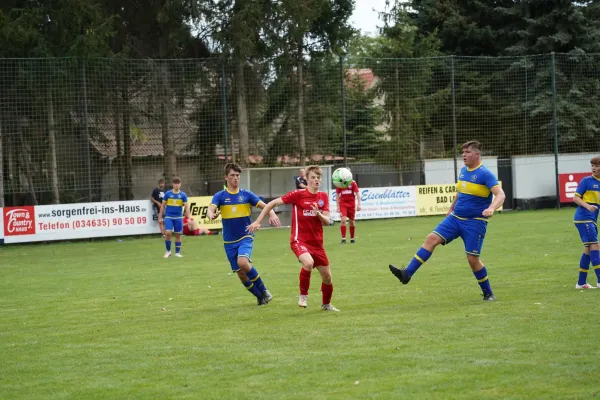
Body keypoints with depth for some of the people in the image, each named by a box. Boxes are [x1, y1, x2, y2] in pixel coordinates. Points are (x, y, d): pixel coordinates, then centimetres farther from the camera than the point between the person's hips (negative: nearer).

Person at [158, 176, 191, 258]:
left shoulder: (183, 195, 1)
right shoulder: (168, 194, 1)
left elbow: (186, 207, -1)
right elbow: (163, 206, 7)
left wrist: (189, 218, -11)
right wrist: (160, 217, 5)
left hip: (178, 217, 1)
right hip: (169, 217, -1)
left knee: (178, 235, 5)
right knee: (168, 233, -14)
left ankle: (177, 252, 16)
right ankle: (168, 251, 3)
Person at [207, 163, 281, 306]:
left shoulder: (246, 194, 0)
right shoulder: (220, 196, -1)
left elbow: (265, 206, -4)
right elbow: (211, 209, -17)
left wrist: (272, 214, -27)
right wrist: (211, 215, -43)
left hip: (245, 237, -2)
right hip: (230, 241, 2)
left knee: (243, 262, -28)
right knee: (241, 274, 3)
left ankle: (263, 290, -10)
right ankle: (260, 296, 25)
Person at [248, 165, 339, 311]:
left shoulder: (323, 197, 3)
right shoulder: (298, 194, -10)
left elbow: (326, 222, -1)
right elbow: (272, 203, -6)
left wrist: (318, 214, -23)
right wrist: (258, 222, -7)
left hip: (317, 243, 5)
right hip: (299, 240, -5)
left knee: (327, 276, 10)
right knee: (309, 262, -35)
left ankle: (326, 304, 36)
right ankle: (303, 295, -12)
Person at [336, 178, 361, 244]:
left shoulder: (353, 183, -4)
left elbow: (357, 194, -3)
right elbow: (337, 195, 4)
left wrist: (358, 204, -11)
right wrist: (337, 206, -1)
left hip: (351, 204, 0)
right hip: (343, 204, 0)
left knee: (352, 221, 8)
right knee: (343, 220, -15)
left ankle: (352, 238, 24)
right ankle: (343, 239, -10)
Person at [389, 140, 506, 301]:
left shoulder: (485, 174, -14)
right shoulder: (463, 171, 9)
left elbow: (500, 195, -24)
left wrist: (491, 208, -42)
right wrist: (451, 208, 34)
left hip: (475, 222, -6)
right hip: (456, 218, 6)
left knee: (472, 258, -6)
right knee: (432, 238, -8)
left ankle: (488, 293, 14)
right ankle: (407, 274, -11)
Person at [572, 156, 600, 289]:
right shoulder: (587, 181, -5)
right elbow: (575, 198, -7)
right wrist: (587, 206, -22)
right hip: (583, 218, -7)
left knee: (588, 249, 8)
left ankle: (581, 283, 13)